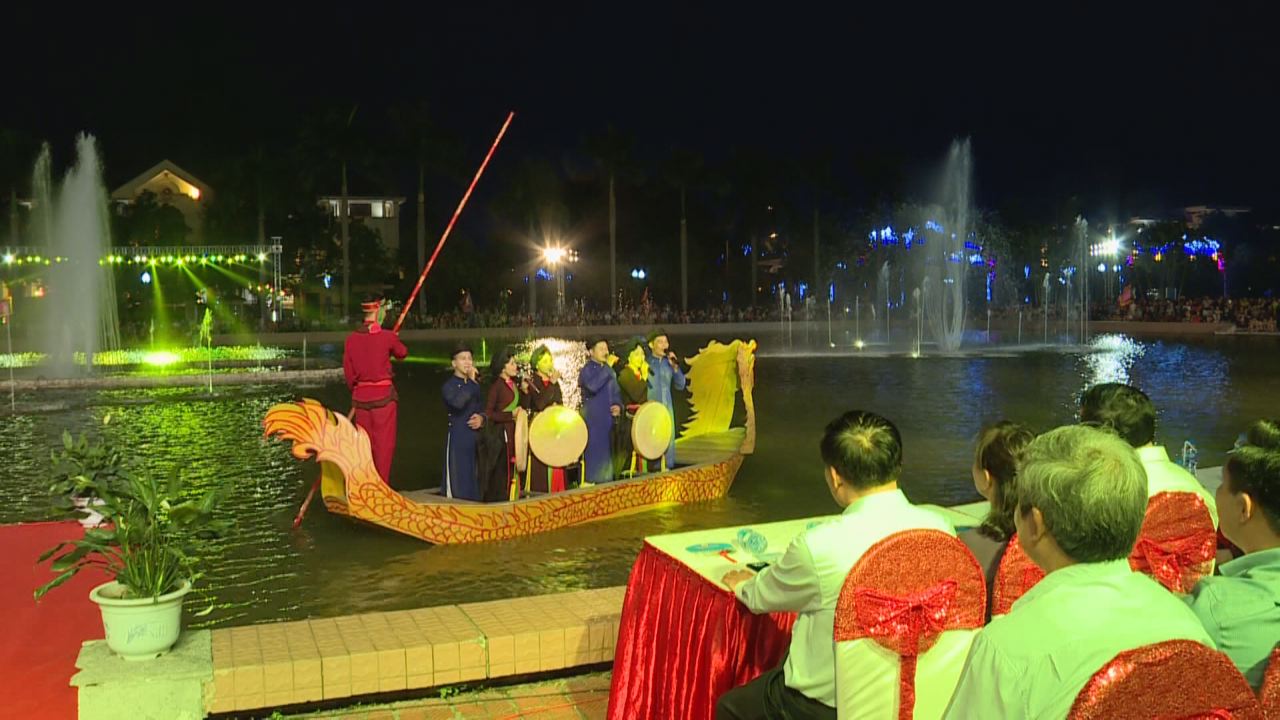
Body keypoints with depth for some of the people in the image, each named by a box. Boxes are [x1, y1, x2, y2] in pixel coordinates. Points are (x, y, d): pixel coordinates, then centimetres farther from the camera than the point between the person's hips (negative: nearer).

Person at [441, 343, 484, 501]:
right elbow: (457, 402, -24)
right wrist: (471, 381, -20)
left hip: (475, 435, 6)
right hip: (458, 437, -5)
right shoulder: (449, 385, -3)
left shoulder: (475, 385, 14)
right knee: (458, 479, -6)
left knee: (475, 478, 7)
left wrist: (481, 418, 0)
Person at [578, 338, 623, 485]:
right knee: (593, 451, -9)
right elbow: (593, 386, -27)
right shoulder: (587, 369, -6)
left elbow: (617, 392, 23)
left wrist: (618, 406, 2)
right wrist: (607, 367, -22)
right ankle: (588, 482, -5)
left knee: (606, 451, 9)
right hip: (592, 419, -7)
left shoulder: (609, 370, 16)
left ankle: (605, 481, 16)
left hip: (607, 419, 7)